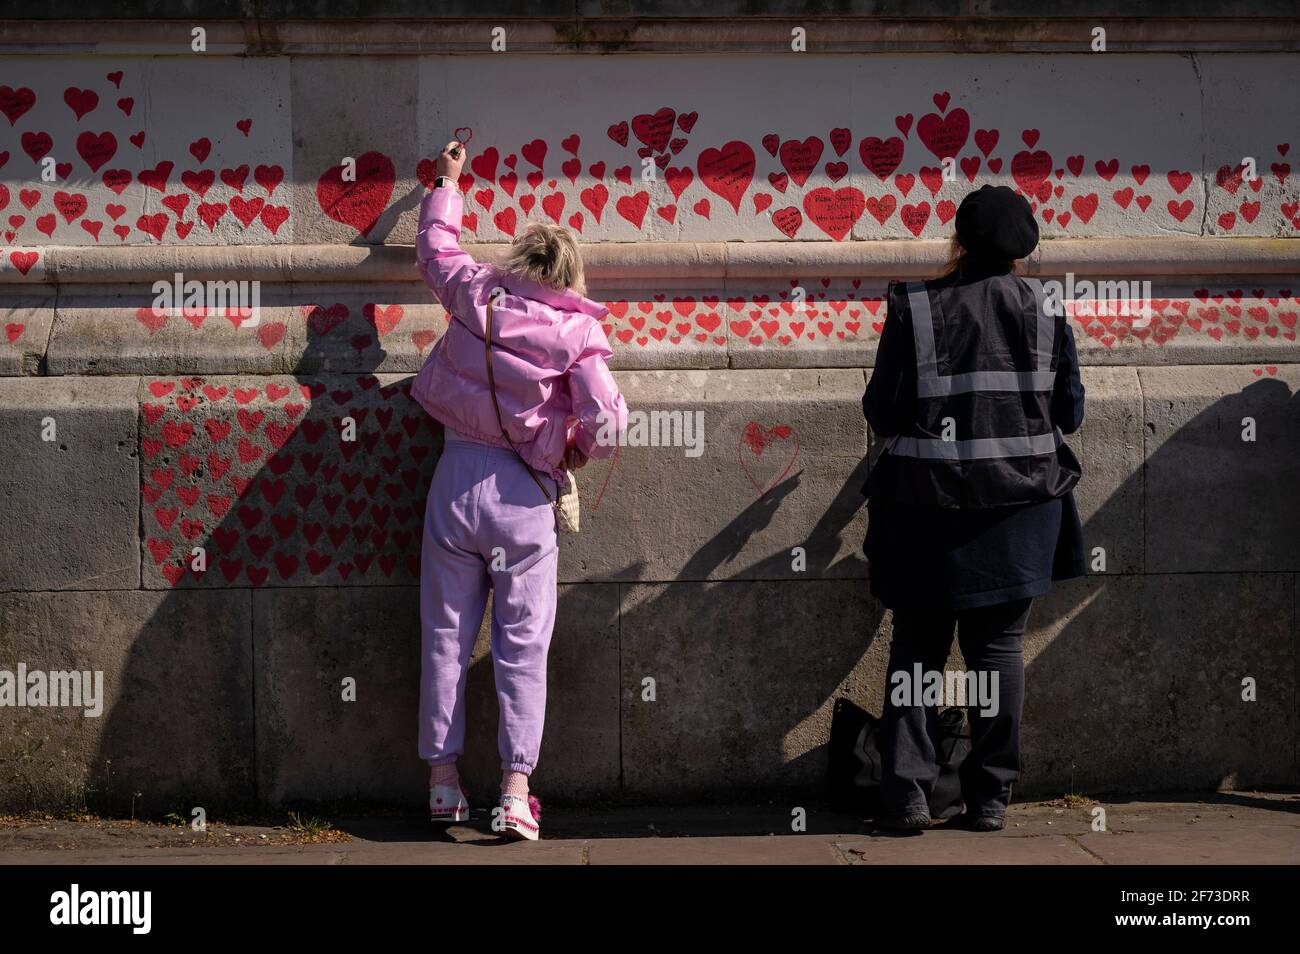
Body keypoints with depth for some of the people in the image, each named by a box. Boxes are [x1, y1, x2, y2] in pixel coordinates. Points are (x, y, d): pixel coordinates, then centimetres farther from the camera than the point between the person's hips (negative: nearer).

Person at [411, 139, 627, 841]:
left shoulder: (475, 294, 1)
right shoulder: (574, 330, -7)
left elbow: (435, 246, 21)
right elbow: (607, 417, -13)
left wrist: (447, 183, 37)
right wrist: (573, 454, 8)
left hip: (456, 480, 3)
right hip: (523, 494, -3)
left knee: (446, 636, 10)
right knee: (523, 645, 3)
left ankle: (443, 781, 14)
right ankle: (515, 790, 0)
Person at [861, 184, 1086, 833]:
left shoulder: (913, 310, -6)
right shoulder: (1046, 312, -1)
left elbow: (880, 413, -5)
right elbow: (1070, 412, 5)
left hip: (927, 503, -1)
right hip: (1017, 506, 1)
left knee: (916, 647, 8)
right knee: (998, 646, 9)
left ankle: (907, 792, 3)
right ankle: (989, 797, 9)